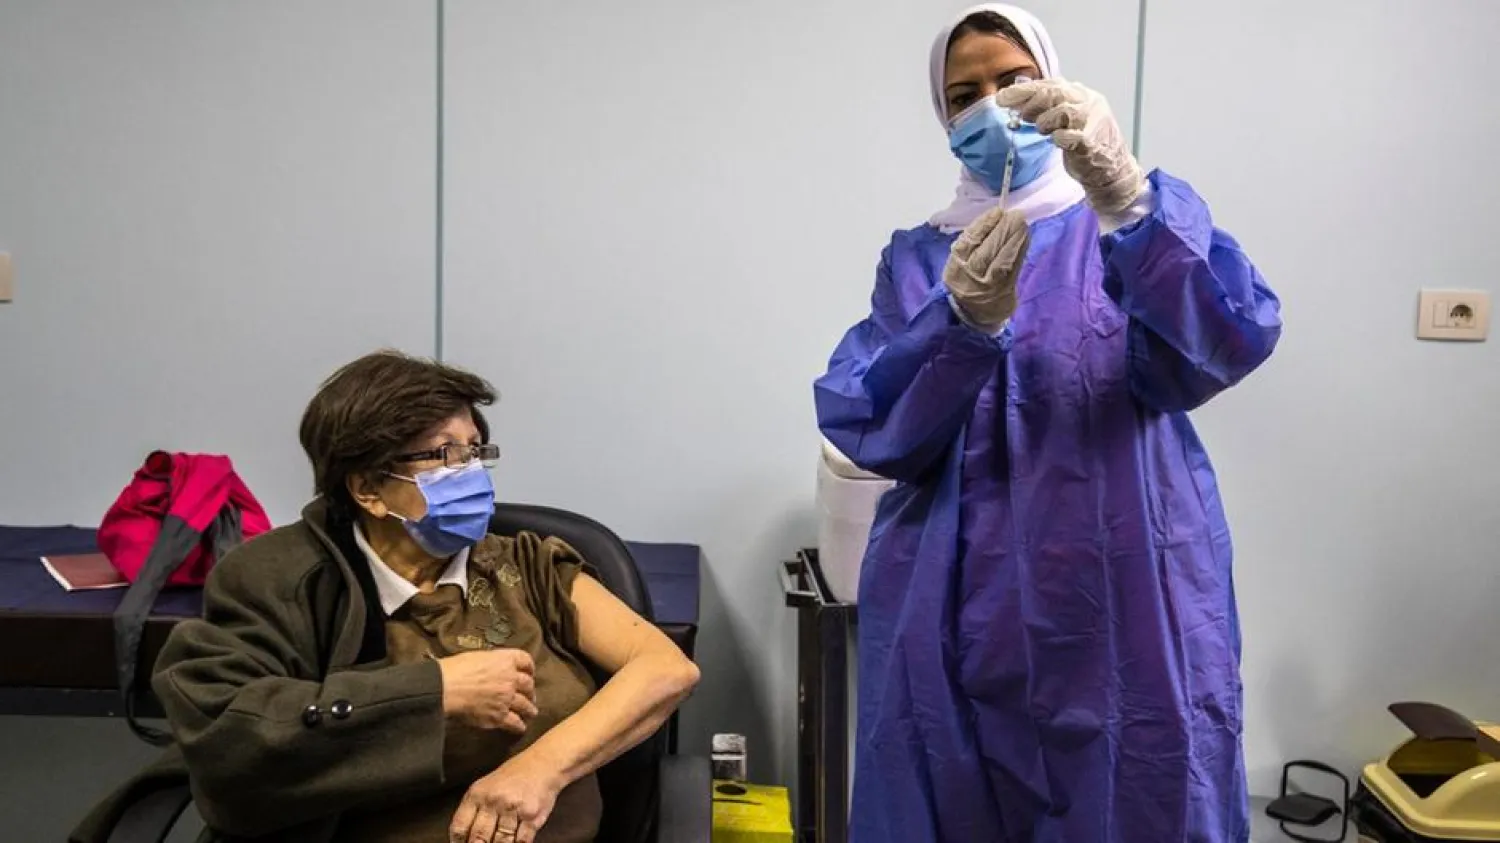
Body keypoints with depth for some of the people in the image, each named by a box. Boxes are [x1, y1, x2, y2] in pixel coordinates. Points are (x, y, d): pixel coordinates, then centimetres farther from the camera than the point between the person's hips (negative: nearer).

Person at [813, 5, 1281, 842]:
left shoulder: (1147, 224, 4)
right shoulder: (917, 257, 8)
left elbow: (1232, 341, -17)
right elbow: (864, 425, -7)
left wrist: (1125, 197, -34)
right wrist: (965, 322, -24)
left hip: (1127, 610, -1)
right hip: (956, 615, 2)